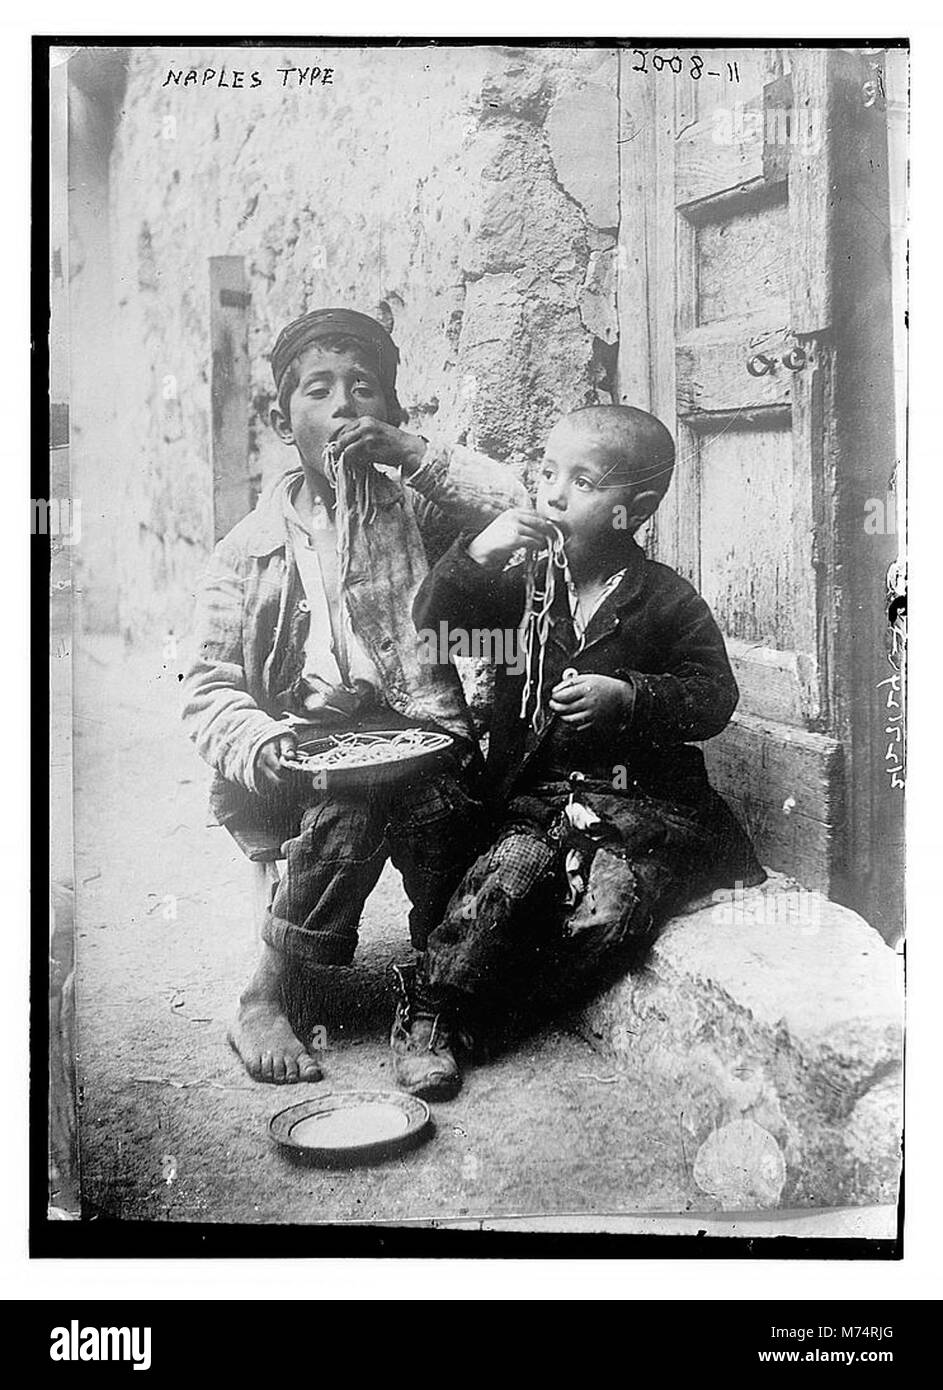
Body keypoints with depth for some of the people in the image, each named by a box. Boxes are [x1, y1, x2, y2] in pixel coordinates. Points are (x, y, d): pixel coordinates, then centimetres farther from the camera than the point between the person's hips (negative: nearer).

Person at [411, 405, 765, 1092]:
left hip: (646, 798, -2)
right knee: (499, 890, -26)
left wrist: (629, 697, -17)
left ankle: (463, 1010, -6)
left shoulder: (665, 598, 1)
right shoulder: (525, 579, 10)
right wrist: (474, 555, -12)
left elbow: (714, 696, 0)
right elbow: (431, 623, 5)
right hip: (538, 797, 2)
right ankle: (427, 1009, -7)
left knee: (607, 915, -25)